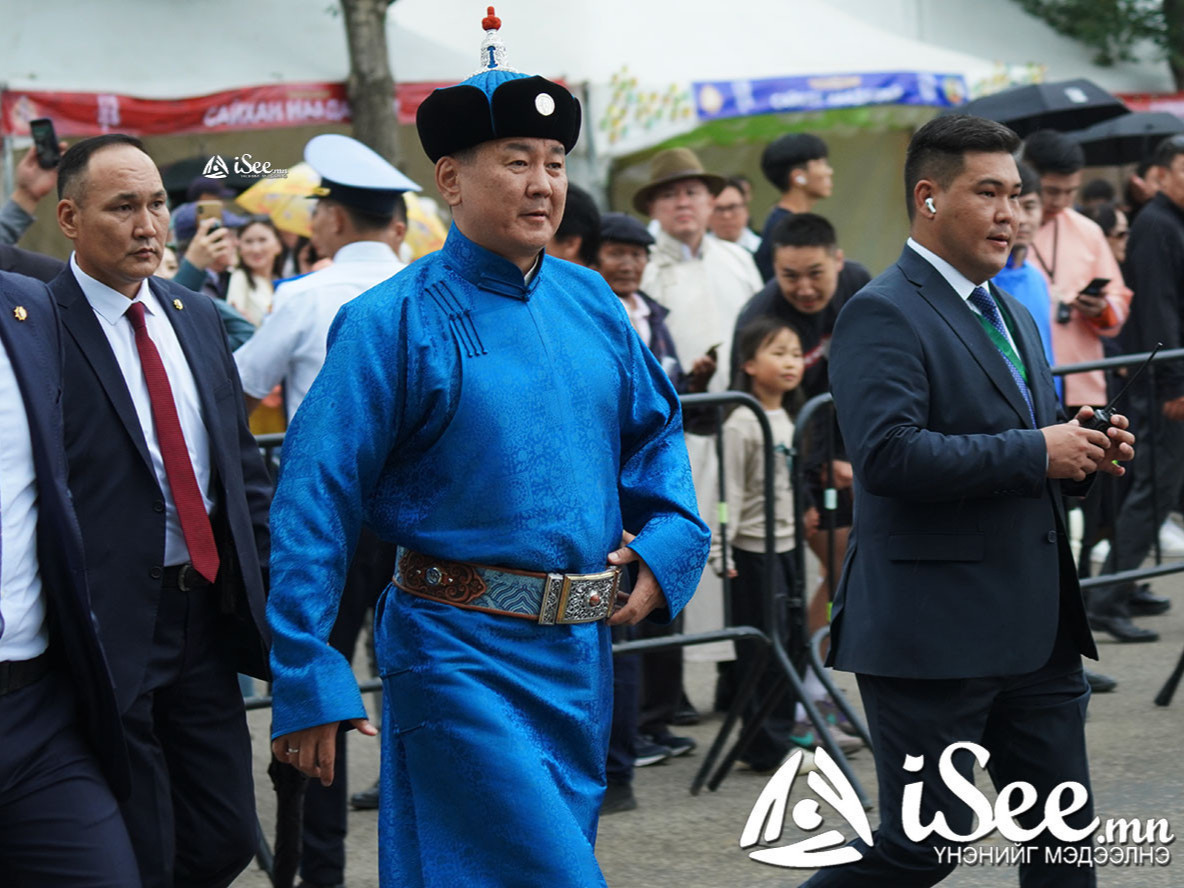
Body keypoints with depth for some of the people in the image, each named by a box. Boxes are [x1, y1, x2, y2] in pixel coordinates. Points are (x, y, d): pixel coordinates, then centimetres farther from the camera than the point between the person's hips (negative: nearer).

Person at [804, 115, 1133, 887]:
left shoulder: (1013, 315, 19)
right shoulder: (883, 315, -11)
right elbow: (887, 454, -26)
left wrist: (1085, 453, 4)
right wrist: (1036, 452, -22)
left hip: (1037, 631, 9)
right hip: (936, 632, -8)